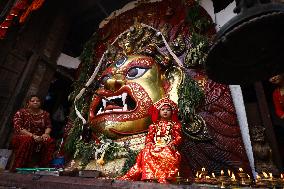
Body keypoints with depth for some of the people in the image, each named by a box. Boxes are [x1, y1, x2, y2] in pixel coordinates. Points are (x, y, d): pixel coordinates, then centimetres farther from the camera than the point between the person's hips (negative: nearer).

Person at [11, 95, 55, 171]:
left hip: (39, 138, 3)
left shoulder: (45, 114, 8)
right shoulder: (21, 112, -1)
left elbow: (48, 126, 5)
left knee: (50, 141, -28)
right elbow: (18, 128, -12)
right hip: (22, 137, -2)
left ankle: (43, 166, -18)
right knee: (28, 140, -37)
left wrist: (46, 133, -19)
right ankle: (19, 167, -24)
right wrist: (32, 135, -25)